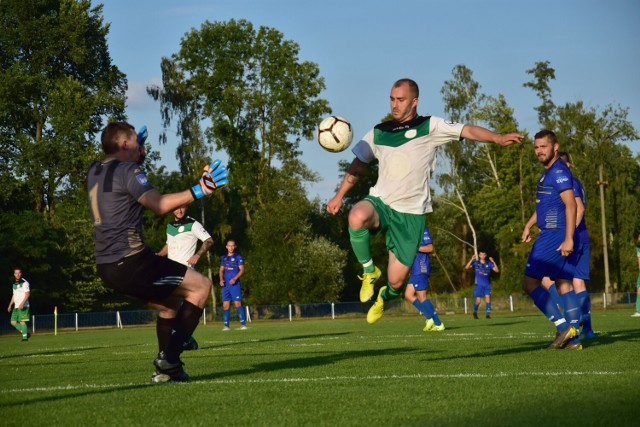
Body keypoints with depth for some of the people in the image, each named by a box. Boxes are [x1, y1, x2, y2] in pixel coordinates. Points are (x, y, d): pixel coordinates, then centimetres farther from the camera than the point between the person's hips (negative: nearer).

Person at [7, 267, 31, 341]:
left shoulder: (24, 282, -7)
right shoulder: (14, 284, 17)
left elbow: (27, 294, -13)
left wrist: (22, 303, -22)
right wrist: (10, 305, 22)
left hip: (23, 306, -8)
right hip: (16, 306, 8)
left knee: (22, 321, -13)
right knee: (13, 322, 3)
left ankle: (25, 336, -8)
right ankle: (26, 333, 11)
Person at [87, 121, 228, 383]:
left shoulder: (94, 172, 15)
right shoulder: (127, 171, -10)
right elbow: (159, 205, -21)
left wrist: (136, 154, 40)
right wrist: (197, 192, -26)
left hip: (107, 267, 9)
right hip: (130, 261, -9)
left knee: (170, 302, 25)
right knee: (201, 286, -3)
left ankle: (166, 370, 17)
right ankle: (169, 357, -9)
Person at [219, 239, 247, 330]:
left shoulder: (238, 257, 1)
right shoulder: (224, 258, 16)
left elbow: (242, 270, -4)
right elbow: (221, 270, 20)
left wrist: (235, 279, -18)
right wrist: (221, 279, 2)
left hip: (235, 283, -5)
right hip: (226, 284, 5)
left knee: (238, 303, -12)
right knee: (225, 305, 1)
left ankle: (243, 324, -11)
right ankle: (226, 325, 4)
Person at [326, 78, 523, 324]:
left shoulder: (430, 127, -3)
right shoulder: (379, 132, 8)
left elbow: (467, 131, -14)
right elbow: (358, 165, 19)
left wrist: (498, 138, -30)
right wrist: (340, 195, 15)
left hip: (411, 213, -2)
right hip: (380, 202, 2)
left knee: (396, 280, -3)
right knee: (357, 217, -37)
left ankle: (385, 296, 39)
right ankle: (369, 271, -9)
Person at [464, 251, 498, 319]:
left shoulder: (488, 263, 6)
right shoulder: (476, 263, 1)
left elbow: (497, 270, 1)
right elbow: (467, 267, -11)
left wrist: (493, 262, -11)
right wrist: (472, 259, -20)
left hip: (487, 285, 2)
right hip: (479, 285, -2)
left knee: (488, 298, -13)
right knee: (478, 301, -2)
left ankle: (488, 314, -11)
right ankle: (475, 312, 24)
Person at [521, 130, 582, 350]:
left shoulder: (559, 172, -12)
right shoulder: (548, 173, 19)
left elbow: (571, 205, -20)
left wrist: (568, 239, -25)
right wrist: (528, 225, 27)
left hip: (554, 236, -10)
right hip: (551, 234, 10)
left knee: (530, 282, -9)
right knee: (564, 285, 7)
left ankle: (563, 326, -12)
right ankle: (573, 338, 6)